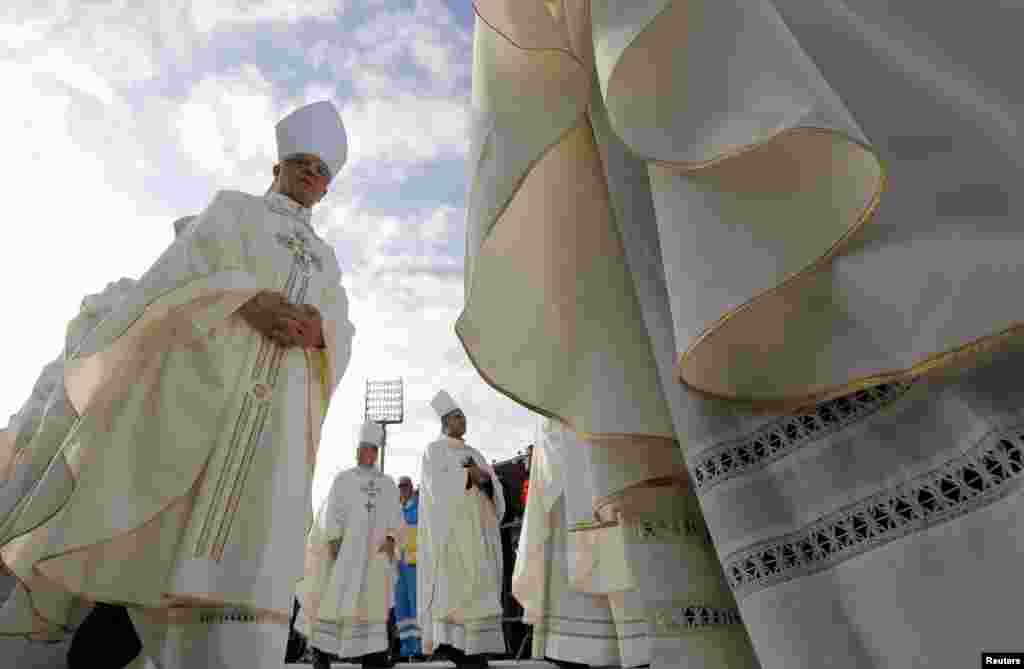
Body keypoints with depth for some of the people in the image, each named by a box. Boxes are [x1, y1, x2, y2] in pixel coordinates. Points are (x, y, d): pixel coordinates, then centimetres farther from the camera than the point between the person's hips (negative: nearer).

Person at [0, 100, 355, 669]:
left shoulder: (326, 259, 28)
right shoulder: (233, 207, 21)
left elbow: (340, 334, 13)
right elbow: (203, 258, 0)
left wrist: (317, 328, -11)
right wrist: (249, 300, -18)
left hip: (277, 399, 2)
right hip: (206, 363, -2)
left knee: (251, 543, -10)